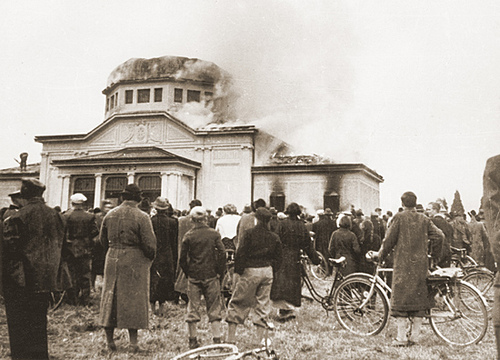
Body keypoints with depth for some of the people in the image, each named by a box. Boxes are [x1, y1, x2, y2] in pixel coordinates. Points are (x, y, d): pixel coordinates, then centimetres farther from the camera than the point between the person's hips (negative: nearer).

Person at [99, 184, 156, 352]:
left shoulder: (110, 215, 3)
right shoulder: (142, 217, -12)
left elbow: (103, 239, 14)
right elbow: (149, 244, -13)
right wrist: (149, 258, 5)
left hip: (113, 260, 4)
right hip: (135, 262, -4)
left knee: (110, 297, 13)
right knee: (134, 299, 5)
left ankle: (109, 339, 20)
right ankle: (133, 341, 7)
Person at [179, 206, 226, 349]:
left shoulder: (188, 235, -2)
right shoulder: (214, 234, -2)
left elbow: (182, 258, -3)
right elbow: (222, 253, -7)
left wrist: (188, 272, 9)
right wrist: (220, 272, 1)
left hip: (194, 276, 0)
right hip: (211, 276, 0)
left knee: (193, 308, 8)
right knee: (214, 308, 7)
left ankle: (193, 341, 13)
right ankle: (216, 340, 6)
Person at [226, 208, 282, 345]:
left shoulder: (249, 234, -9)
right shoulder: (274, 238, 4)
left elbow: (241, 254, -10)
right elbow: (278, 259, 9)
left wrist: (238, 270, 0)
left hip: (250, 271, -4)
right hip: (267, 272, 4)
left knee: (237, 303, 6)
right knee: (263, 304, 12)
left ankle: (230, 338, 6)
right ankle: (260, 339, 14)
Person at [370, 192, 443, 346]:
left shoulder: (399, 217, -5)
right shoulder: (424, 219, 6)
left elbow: (389, 239, -5)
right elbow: (439, 236, 2)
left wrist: (380, 254, 9)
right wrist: (435, 255, 17)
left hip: (403, 264, -4)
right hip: (420, 264, 4)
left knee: (401, 298, 0)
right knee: (419, 297, 10)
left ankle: (401, 337, 0)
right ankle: (414, 336, 13)